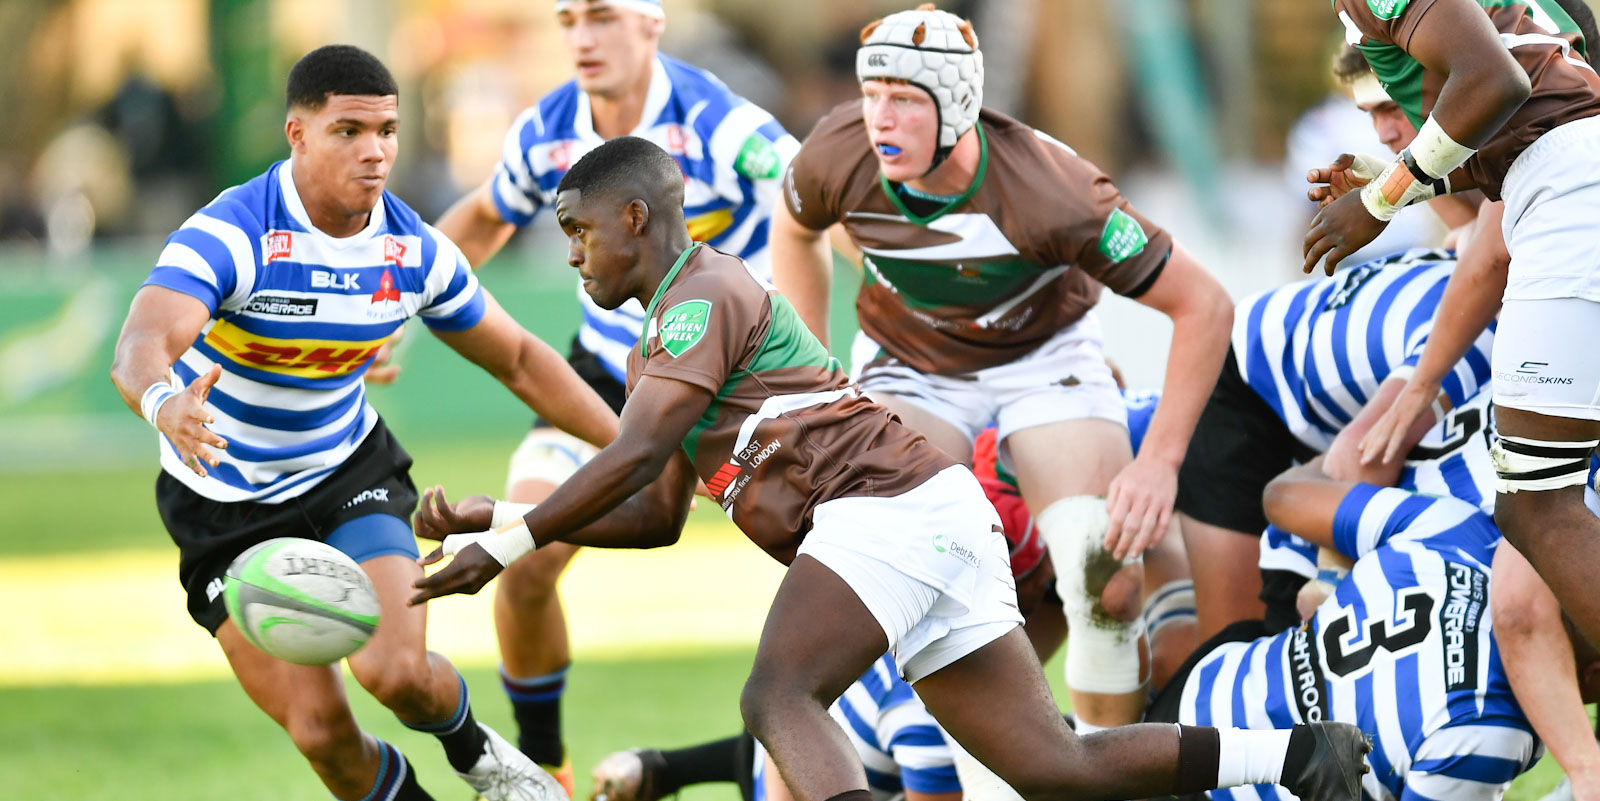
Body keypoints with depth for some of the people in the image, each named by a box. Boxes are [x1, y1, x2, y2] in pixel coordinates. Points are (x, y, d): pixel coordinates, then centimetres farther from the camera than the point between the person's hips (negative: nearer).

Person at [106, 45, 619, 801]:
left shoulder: (413, 251, -11)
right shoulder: (229, 235, -27)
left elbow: (520, 361, 5)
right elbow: (140, 345, -43)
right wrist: (163, 403, -67)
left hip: (349, 475, 2)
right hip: (225, 505, -2)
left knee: (394, 670, -20)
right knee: (319, 730, -9)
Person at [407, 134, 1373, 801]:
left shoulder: (704, 295, -3)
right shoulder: (663, 344, 28)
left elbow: (635, 456, -15)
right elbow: (655, 513, 28)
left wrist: (508, 544, -11)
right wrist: (503, 519, 19)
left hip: (889, 501, -9)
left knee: (779, 696, -25)